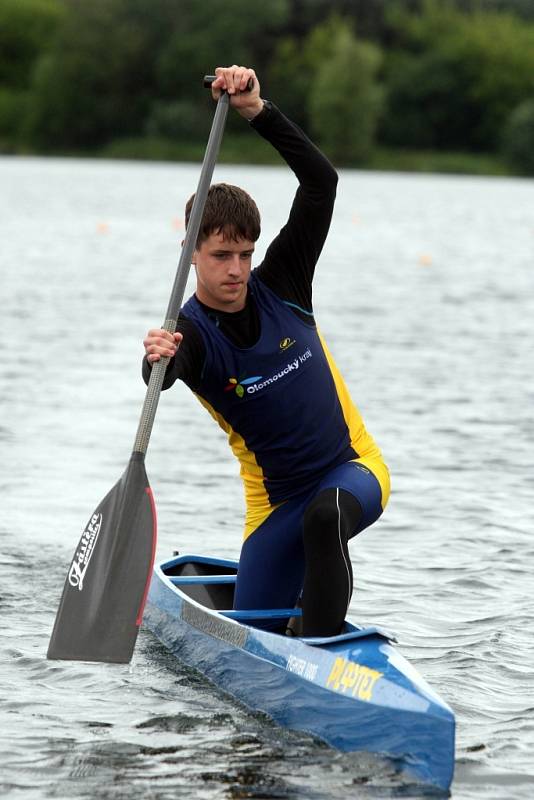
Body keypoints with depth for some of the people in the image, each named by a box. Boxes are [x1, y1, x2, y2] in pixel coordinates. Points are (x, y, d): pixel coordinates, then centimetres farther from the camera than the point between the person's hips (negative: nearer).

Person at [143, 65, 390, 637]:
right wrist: (157, 359, -64)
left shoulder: (279, 284, -5)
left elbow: (321, 181, -14)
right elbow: (165, 376, -39)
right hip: (275, 500, 0)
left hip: (353, 468, 0)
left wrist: (258, 112, -25)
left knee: (325, 515, -36)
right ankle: (311, 593, 31)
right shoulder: (190, 332, -13)